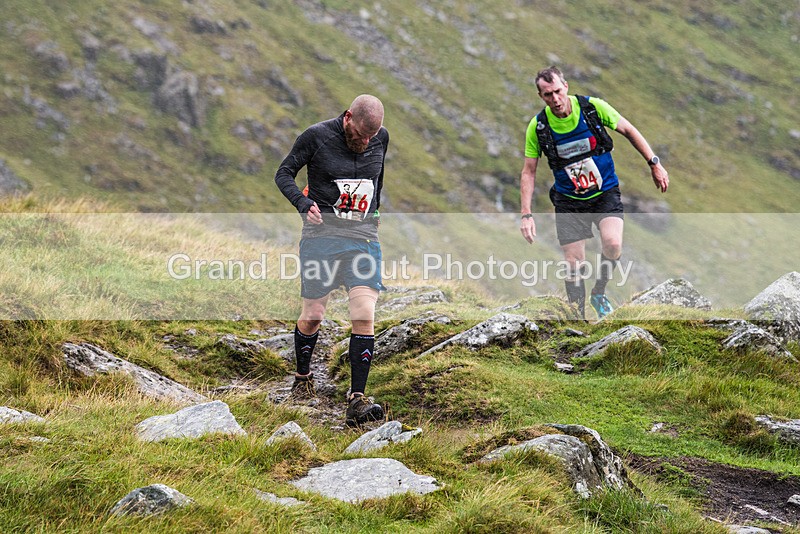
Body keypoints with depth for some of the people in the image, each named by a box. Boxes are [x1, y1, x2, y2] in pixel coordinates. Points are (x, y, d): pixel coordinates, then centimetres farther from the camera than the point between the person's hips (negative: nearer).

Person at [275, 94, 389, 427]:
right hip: (321, 235, -2)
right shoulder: (317, 136, -6)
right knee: (312, 317, 3)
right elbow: (284, 173, 1)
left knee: (364, 317, -13)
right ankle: (302, 379, 33)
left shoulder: (381, 138, 5)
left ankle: (357, 402, -15)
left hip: (364, 240, 2)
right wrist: (303, 203, -15)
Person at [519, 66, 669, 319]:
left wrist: (654, 163, -3)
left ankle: (599, 293, 2)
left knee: (612, 244, -25)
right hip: (569, 202, 1)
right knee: (574, 264, -4)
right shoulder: (537, 127, -11)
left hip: (605, 194, -1)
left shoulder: (593, 107, -14)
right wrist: (526, 214, -9)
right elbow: (528, 172, -3)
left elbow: (628, 130, 0)